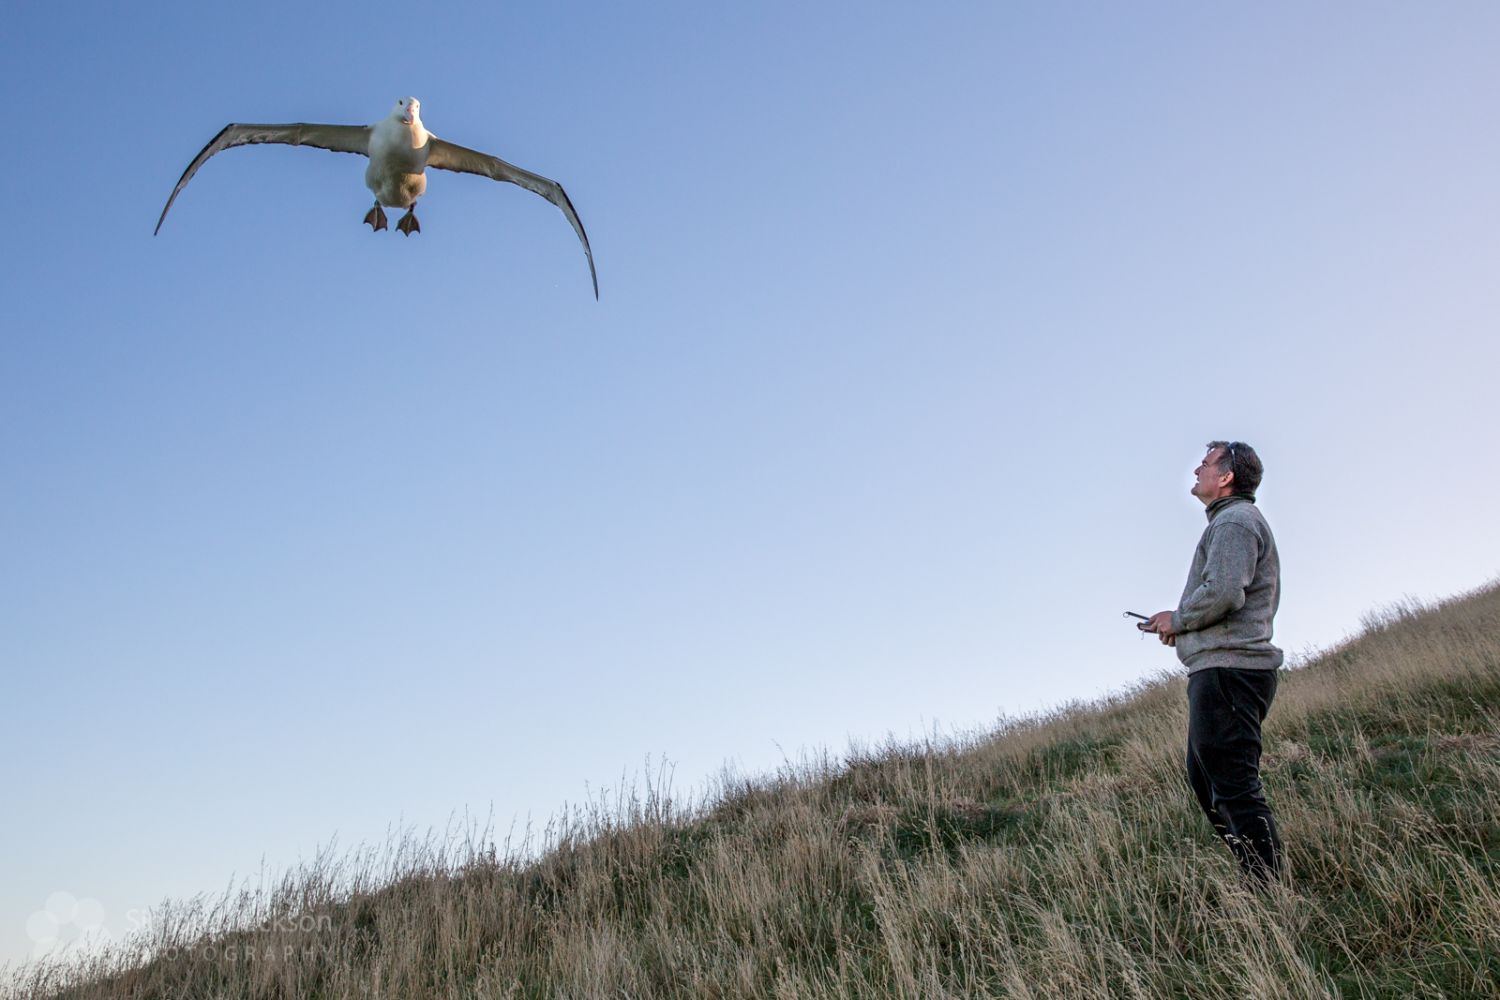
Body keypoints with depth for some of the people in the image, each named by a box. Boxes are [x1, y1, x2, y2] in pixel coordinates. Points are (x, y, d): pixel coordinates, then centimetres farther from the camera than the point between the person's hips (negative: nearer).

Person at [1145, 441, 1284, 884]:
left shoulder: (1234, 521, -9)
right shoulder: (1239, 521, 25)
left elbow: (1223, 593, -24)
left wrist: (1177, 619, -7)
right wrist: (1181, 623, 14)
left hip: (1226, 671, -11)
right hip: (1225, 669, 11)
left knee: (1235, 786, -11)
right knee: (1205, 777, 15)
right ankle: (1262, 882, 19)